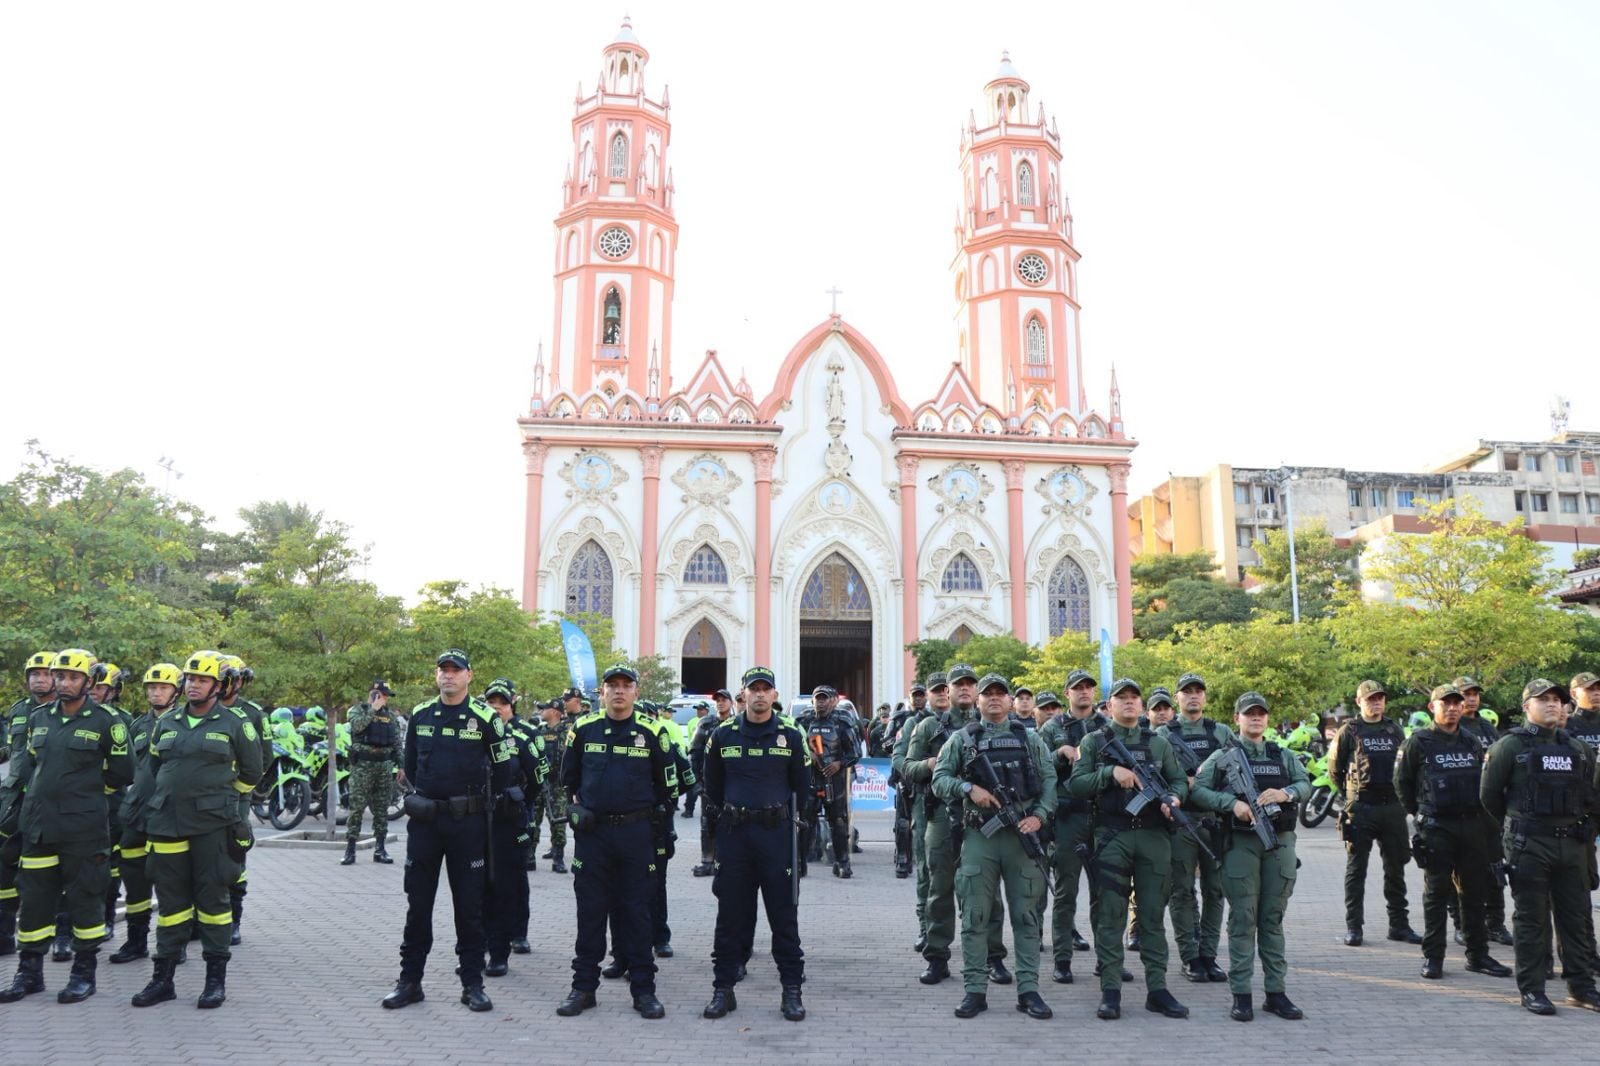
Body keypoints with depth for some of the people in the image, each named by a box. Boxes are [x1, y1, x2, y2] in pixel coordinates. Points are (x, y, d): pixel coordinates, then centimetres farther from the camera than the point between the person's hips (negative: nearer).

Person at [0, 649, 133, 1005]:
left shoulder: (105, 722, -4)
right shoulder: (39, 718, 11)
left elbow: (122, 773, 0)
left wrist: (86, 789, 5)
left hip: (84, 828, -5)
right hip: (37, 825, 5)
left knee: (84, 898, 3)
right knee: (34, 898, 11)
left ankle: (84, 972, 14)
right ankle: (30, 972, 24)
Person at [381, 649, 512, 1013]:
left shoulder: (485, 718, -5)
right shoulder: (420, 715, 6)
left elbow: (502, 770, 1)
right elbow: (410, 765, 18)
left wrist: (477, 802, 7)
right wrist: (426, 798, 13)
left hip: (467, 823, -3)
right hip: (424, 820, 3)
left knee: (469, 905, 4)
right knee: (417, 903, 9)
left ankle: (472, 983, 13)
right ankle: (410, 980, 20)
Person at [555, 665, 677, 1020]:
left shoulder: (651, 731, -1)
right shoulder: (583, 729, 3)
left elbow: (666, 782, 8)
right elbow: (568, 777, 16)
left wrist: (657, 817, 6)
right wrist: (577, 807, 4)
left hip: (636, 833, -1)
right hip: (591, 832, 1)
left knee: (636, 910, 5)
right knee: (590, 911, 7)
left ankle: (643, 988, 13)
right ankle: (583, 986, 18)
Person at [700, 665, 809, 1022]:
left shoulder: (791, 736, 1)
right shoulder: (723, 735, 2)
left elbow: (800, 786, 9)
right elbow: (712, 786, 13)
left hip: (777, 833, -1)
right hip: (733, 833, 1)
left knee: (784, 913, 3)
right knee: (730, 914, 7)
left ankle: (792, 991, 13)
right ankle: (723, 989, 18)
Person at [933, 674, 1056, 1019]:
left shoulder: (1029, 738, 10)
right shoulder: (963, 739, 7)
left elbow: (1049, 779, 6)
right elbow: (940, 780, 2)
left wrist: (1039, 816, -8)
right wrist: (969, 788, -15)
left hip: (1022, 835, 1)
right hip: (979, 836, -1)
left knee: (1026, 916, 5)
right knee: (975, 917, 2)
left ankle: (1028, 990, 12)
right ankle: (975, 990, 10)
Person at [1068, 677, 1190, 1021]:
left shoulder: (1159, 744, 13)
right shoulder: (1094, 742, 6)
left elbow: (1180, 780, 13)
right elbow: (1076, 784, -2)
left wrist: (1174, 797, -8)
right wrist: (1110, 772, -14)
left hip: (1154, 837, 2)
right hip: (1111, 837, -2)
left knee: (1153, 915, 6)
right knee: (1111, 916, 1)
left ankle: (1157, 989, 14)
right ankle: (1110, 991, 6)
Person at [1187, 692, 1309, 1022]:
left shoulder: (1284, 756, 15)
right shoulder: (1222, 756, 5)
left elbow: (1306, 786, 6)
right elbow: (1197, 790, -1)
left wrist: (1285, 793, -14)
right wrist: (1232, 803, -14)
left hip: (1280, 843, 3)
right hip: (1241, 843, -3)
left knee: (1273, 920, 8)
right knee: (1243, 919, -1)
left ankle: (1276, 992, 15)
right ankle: (1241, 995, 4)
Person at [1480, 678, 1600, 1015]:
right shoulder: (1510, 746, -4)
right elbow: (1489, 794, 0)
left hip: (1572, 844, 5)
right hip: (1529, 845, -5)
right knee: (1531, 919, 1)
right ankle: (1532, 990, 7)